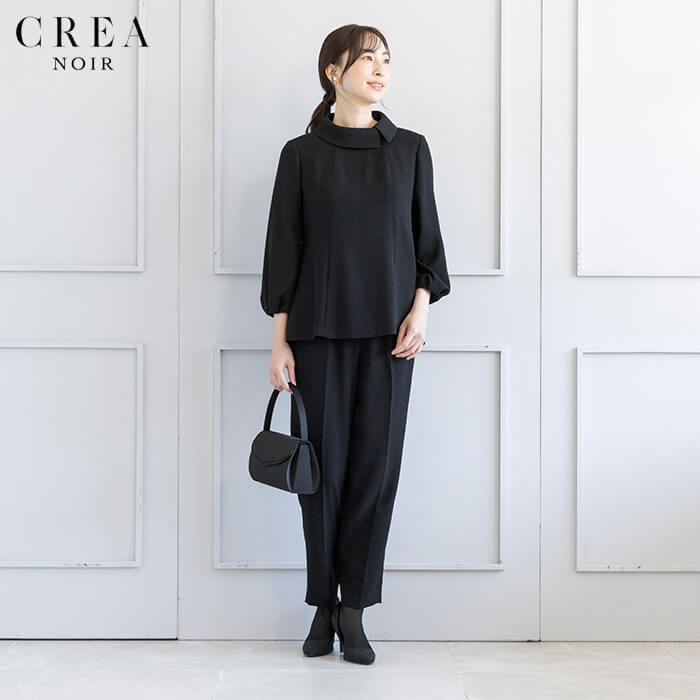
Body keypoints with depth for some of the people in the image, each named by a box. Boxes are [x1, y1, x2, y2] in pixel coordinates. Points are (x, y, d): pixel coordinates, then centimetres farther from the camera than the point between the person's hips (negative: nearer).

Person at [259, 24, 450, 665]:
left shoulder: (410, 149, 9)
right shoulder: (302, 154, 4)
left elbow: (426, 238, 11)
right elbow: (283, 249, 3)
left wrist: (420, 309, -4)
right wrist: (280, 341, -2)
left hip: (388, 329, 1)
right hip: (320, 329, -1)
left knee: (377, 463, -1)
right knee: (324, 463, 1)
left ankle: (355, 609, 8)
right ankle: (323, 605, 15)